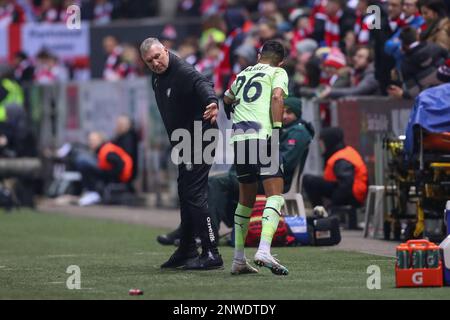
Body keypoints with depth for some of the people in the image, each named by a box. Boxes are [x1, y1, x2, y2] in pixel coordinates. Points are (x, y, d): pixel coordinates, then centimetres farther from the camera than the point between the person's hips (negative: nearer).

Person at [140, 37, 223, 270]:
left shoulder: (183, 72, -21)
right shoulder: (157, 78, 9)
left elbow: (202, 84, -41)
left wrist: (212, 102, -63)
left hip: (199, 140, -10)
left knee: (195, 195, -13)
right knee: (185, 194, 16)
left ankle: (211, 253, -11)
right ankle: (187, 251, 27)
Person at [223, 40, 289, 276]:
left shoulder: (243, 74, 27)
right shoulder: (278, 73, 11)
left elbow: (226, 100, 44)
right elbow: (277, 97, -8)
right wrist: (278, 130, -10)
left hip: (238, 138, 6)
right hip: (262, 136, -6)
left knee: (246, 200, 18)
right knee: (275, 196, -7)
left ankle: (238, 260, 19)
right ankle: (264, 251, -27)